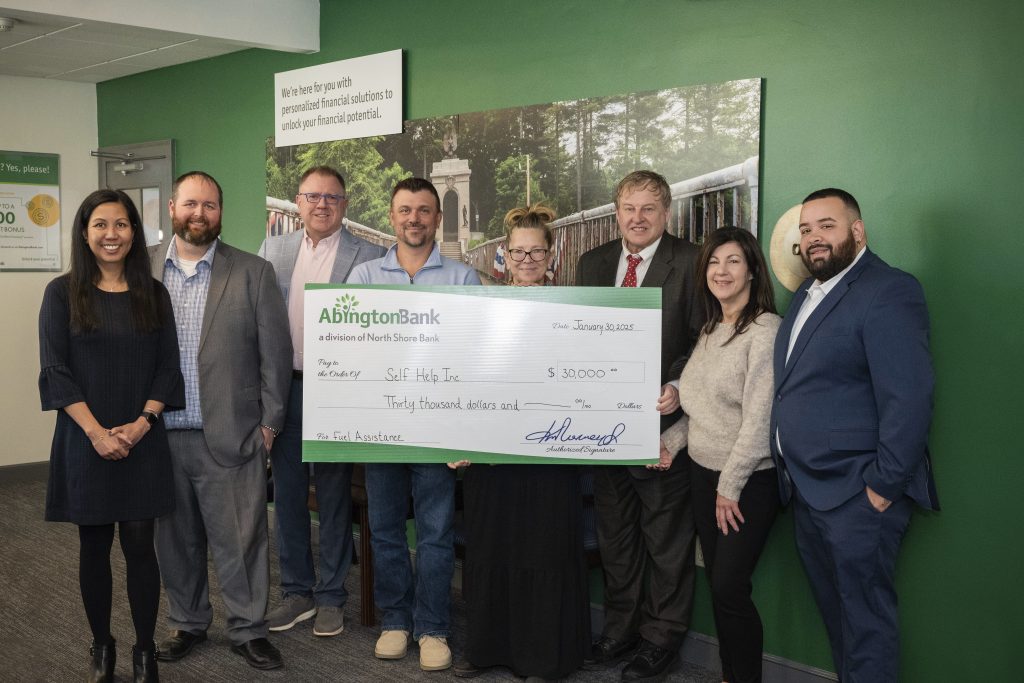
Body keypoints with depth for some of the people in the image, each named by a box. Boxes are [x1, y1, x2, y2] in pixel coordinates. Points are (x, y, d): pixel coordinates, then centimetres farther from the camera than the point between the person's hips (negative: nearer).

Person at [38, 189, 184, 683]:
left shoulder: (153, 294, 5)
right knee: (94, 546, 9)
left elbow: (167, 368, 4)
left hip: (143, 442, 1)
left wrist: (142, 423, -11)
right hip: (85, 441, -1)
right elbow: (54, 371, -5)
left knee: (140, 545, 1)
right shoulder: (63, 293, 0)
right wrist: (96, 432, -14)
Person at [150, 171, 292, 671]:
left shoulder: (254, 273, 0)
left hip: (231, 437, -2)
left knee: (240, 540, 3)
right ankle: (186, 623, 31)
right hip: (160, 436, 3)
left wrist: (269, 423, -3)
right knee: (176, 538, 14)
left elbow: (275, 352, 0)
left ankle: (248, 630, 19)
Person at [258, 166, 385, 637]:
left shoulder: (368, 257, -3)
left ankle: (331, 597, 19)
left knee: (333, 494, 6)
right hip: (282, 386, 4)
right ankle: (297, 590, 25)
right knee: (286, 492, 11)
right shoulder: (272, 250, 9)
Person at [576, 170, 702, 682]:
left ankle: (662, 635, 22)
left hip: (661, 417, -5)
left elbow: (704, 339, -9)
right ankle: (620, 627, 32)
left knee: (666, 534, 7)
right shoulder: (592, 263, 10)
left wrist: (678, 388, -22)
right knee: (614, 532, 17)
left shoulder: (690, 263, -7)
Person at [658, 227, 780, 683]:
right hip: (703, 473, 7)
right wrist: (672, 441, 2)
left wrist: (731, 485, -15)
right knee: (716, 583, 11)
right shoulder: (710, 330, 10)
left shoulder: (765, 329, -14)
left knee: (730, 588, -7)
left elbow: (759, 417, -18)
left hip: (750, 480, -7)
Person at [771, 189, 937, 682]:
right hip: (806, 490, 9)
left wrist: (883, 485, -19)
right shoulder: (807, 293, 14)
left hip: (857, 494, -9)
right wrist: (791, 475, 11)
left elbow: (909, 398, -20)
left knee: (864, 618, 1)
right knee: (833, 608, 19)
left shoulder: (889, 291, -14)